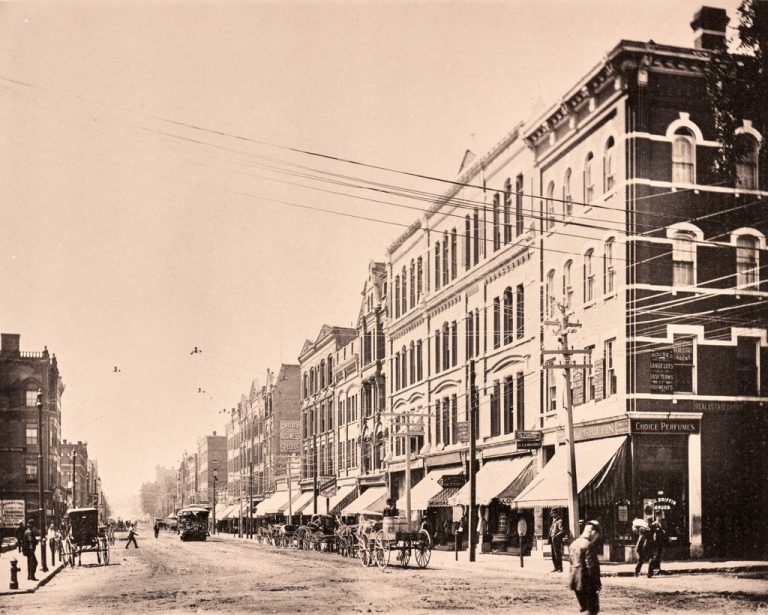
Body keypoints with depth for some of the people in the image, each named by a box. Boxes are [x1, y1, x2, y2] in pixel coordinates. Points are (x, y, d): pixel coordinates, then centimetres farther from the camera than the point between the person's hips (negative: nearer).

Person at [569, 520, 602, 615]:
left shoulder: (573, 544, 10)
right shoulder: (589, 545, -17)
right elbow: (592, 567, -19)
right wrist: (597, 583, -13)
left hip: (576, 582, 8)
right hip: (587, 583, -8)